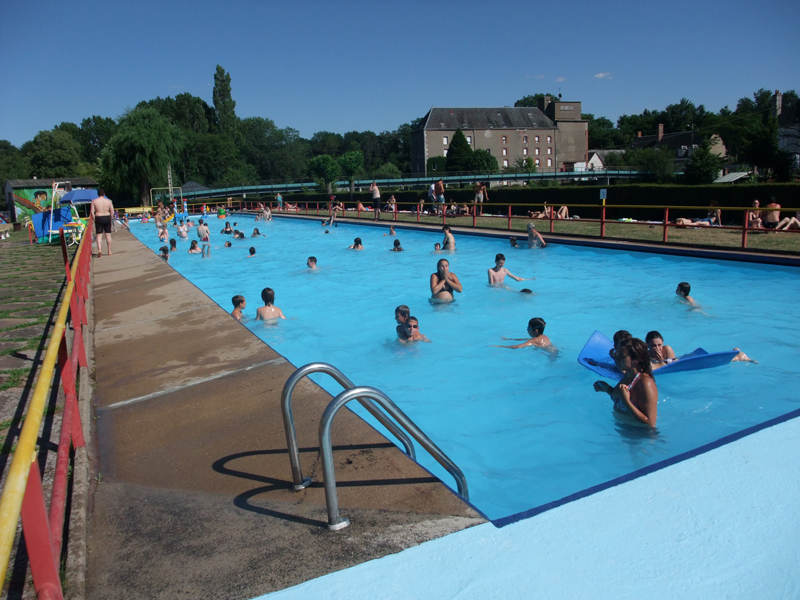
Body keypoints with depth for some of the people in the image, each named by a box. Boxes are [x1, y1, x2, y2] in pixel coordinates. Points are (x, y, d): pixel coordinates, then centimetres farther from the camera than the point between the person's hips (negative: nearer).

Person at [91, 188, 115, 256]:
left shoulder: (94, 201, -2)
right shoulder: (108, 201, 1)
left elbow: (92, 212, -4)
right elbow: (112, 212, 1)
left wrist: (94, 219, 6)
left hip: (98, 218, -1)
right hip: (107, 218, 1)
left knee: (99, 235, 1)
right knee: (108, 235, 8)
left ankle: (99, 250, -17)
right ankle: (109, 251, 13)